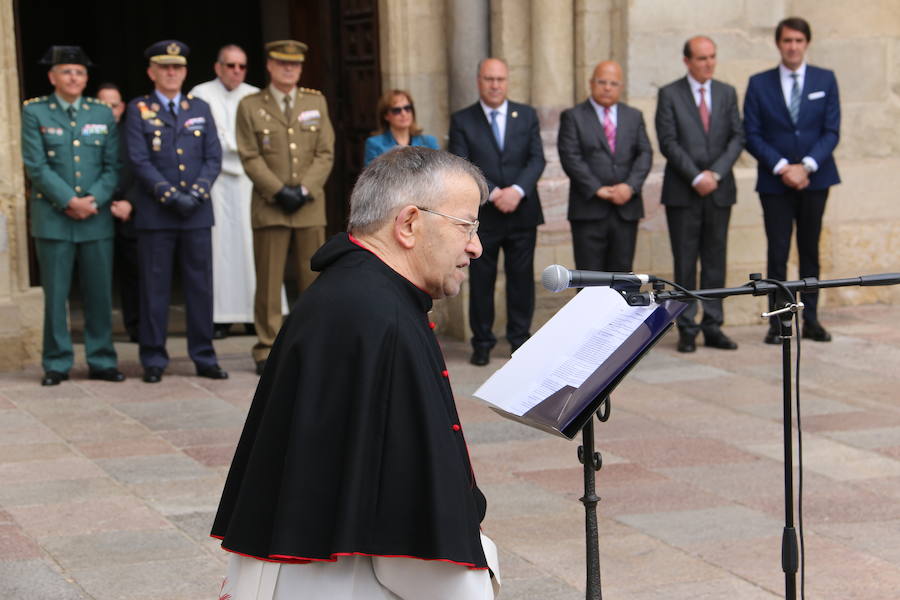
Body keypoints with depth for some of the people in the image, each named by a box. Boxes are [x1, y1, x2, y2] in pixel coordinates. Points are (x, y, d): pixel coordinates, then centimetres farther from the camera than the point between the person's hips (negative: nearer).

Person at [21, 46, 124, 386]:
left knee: (99, 293, 4)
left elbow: (112, 166, 6)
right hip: (53, 218, -2)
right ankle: (57, 364, 9)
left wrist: (94, 200, -10)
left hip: (97, 218, 2)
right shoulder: (34, 112, 2)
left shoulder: (102, 114, 11)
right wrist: (70, 202, -13)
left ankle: (101, 361, 12)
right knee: (55, 294, 2)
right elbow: (36, 166, -5)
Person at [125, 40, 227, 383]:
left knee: (200, 287, 5)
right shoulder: (138, 110, 3)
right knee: (155, 289, 1)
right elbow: (140, 162, -5)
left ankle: (204, 357, 12)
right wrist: (171, 196, -14)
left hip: (197, 213, 3)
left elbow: (214, 158, 7)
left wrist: (197, 193, -9)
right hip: (155, 214, -3)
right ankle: (154, 360, 8)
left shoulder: (200, 109, 13)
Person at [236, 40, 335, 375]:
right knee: (269, 282, -2)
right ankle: (267, 351, 2)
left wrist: (304, 189, -7)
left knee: (314, 280, 2)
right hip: (270, 207, -2)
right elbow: (250, 158, -1)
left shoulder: (316, 102, 13)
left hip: (310, 206, 2)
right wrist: (279, 191, -11)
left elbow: (325, 153, 7)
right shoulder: (250, 107, 5)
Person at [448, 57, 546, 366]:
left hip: (522, 211, 2)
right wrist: (493, 194, -16)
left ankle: (520, 338, 16)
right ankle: (482, 344, 10)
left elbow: (537, 159, 2)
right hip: (481, 214, -2)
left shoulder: (526, 115, 9)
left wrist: (518, 190, -15)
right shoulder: (462, 120, 3)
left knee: (522, 279, 5)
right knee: (481, 281, 2)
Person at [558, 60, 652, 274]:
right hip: (589, 210, -3)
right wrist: (598, 190, -15)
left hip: (626, 210, 3)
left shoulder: (634, 116, 15)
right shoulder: (573, 117, 3)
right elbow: (570, 158, -7)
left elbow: (645, 154, 7)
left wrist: (630, 186, -11)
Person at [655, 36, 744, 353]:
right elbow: (668, 142, -7)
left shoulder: (727, 93, 10)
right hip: (682, 193, -3)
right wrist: (696, 177, -14)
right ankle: (687, 330, 6)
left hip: (719, 190, 3)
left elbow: (737, 138, 5)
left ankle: (713, 327, 11)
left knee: (715, 261, 5)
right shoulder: (669, 95, 0)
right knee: (685, 264, 0)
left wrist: (715, 173, -9)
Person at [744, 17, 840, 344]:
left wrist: (806, 166, -13)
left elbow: (832, 131, 0)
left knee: (810, 252, 8)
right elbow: (751, 135, -1)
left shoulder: (825, 80, 5)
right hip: (775, 182, -1)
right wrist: (781, 168, -12)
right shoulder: (759, 83, 2)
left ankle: (810, 319, 13)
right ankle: (778, 323, 2)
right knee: (778, 253, -2)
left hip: (814, 179, 1)